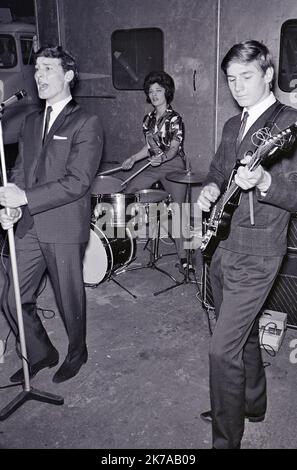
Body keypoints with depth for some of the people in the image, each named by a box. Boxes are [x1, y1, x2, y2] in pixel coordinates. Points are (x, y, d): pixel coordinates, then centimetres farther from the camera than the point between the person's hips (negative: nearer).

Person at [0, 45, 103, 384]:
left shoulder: (87, 124, -6)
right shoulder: (31, 121, 16)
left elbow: (77, 182, -16)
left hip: (64, 229, -6)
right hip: (28, 227, 6)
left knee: (69, 299, 9)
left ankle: (76, 354, 36)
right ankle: (41, 354, 34)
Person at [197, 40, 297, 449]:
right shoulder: (233, 125, 14)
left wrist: (263, 182, -35)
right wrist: (209, 190, 1)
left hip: (255, 257, -8)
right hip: (221, 248, 8)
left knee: (223, 350, -6)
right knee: (244, 334, 22)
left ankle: (227, 439, 13)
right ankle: (251, 404, 44)